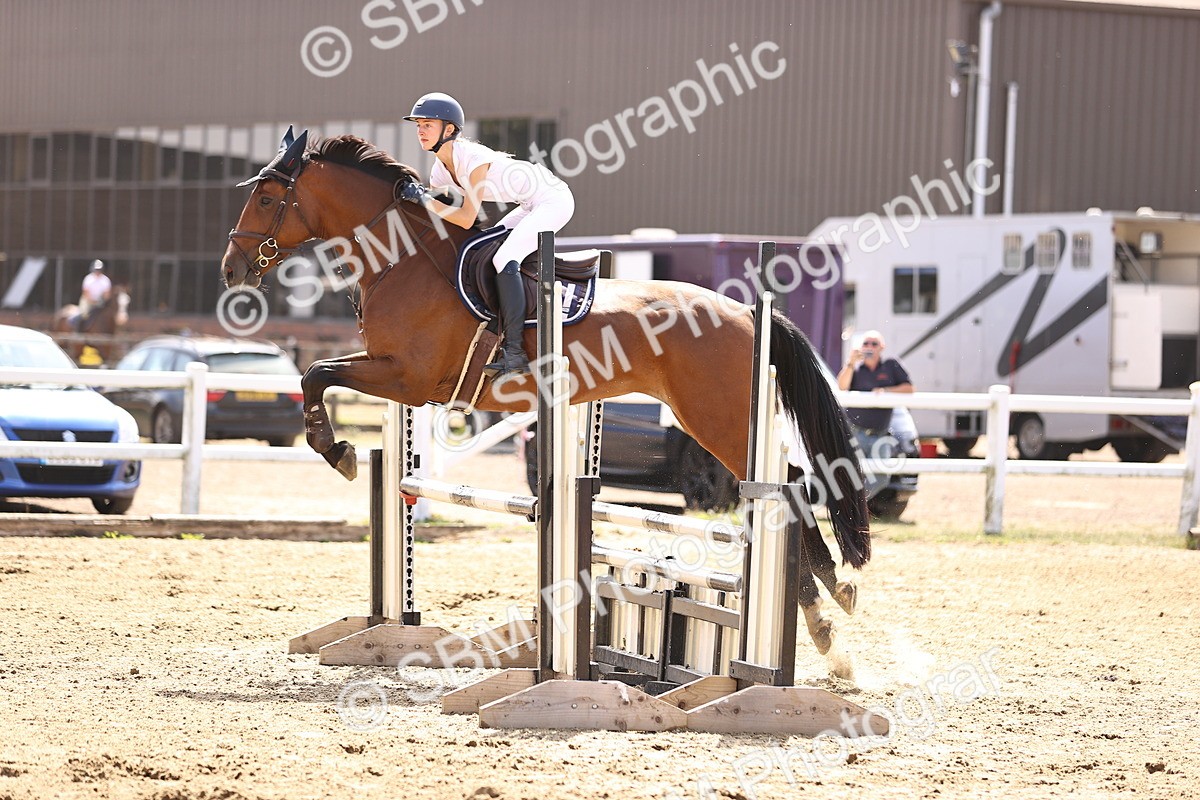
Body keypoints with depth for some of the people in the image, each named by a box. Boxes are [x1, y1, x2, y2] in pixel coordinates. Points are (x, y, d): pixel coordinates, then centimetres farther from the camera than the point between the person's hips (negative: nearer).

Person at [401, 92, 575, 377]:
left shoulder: (473, 158, -24)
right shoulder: (442, 168, 3)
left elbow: (466, 218, -27)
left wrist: (424, 199, -27)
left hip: (554, 200, -10)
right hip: (531, 207, 10)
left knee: (503, 259, -25)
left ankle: (515, 353, -29)